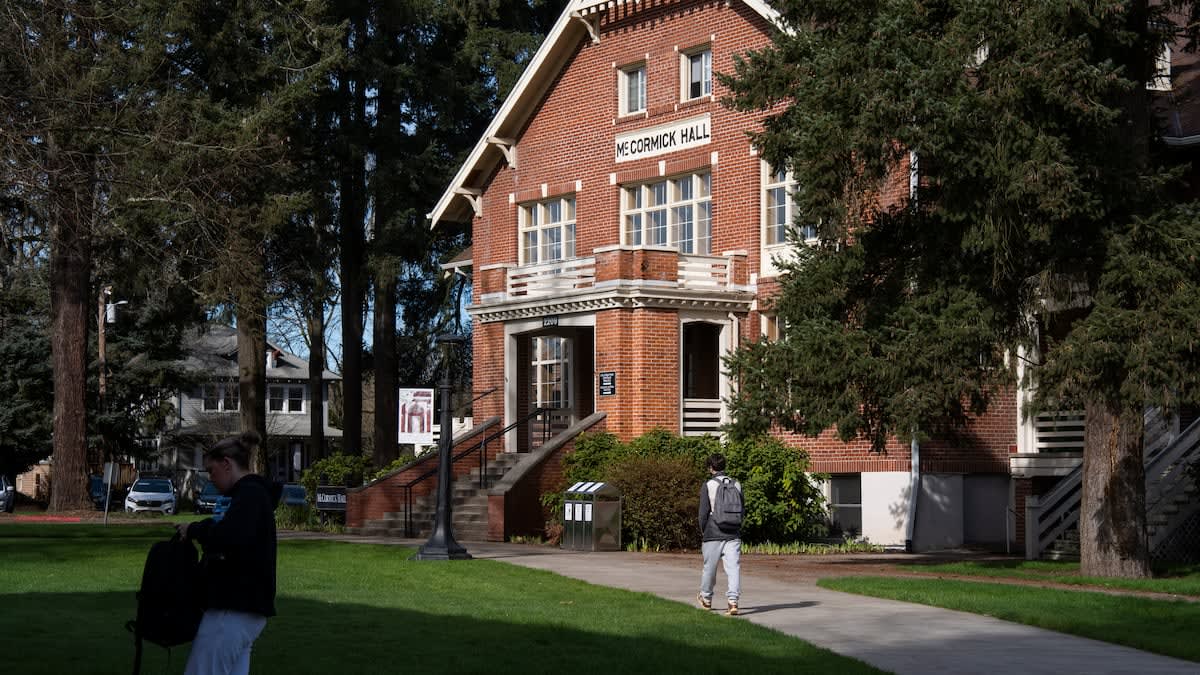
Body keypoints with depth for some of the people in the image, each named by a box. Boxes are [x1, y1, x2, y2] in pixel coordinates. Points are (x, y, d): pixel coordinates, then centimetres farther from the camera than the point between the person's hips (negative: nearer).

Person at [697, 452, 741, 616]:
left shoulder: (708, 485, -5)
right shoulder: (737, 485, 7)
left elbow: (703, 512, -6)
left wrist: (703, 530, 8)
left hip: (713, 534, -2)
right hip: (733, 535, 2)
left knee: (709, 567, 13)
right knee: (733, 568, -3)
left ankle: (706, 599, 30)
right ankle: (733, 601, -15)